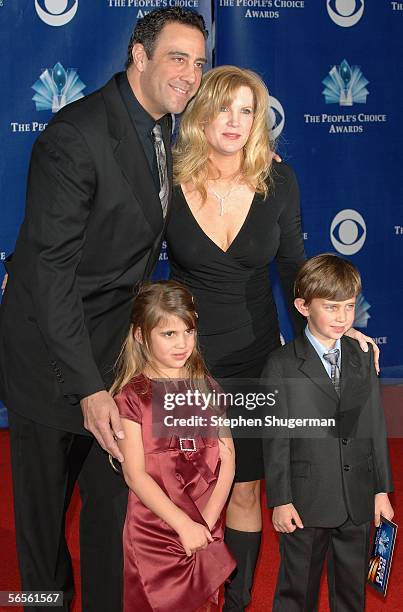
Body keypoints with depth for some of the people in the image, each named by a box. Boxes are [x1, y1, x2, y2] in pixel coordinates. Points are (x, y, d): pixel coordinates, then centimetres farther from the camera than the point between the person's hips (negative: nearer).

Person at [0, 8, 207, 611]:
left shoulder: (164, 127, 4)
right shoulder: (76, 134, -22)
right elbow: (50, 268, -24)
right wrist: (87, 387, -27)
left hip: (119, 343, 7)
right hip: (51, 348, -7)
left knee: (113, 498, 16)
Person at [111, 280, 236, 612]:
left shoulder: (206, 388, 6)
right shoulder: (133, 395, -6)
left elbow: (227, 458, 1)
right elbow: (135, 473, -11)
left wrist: (206, 521, -10)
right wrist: (184, 525, -16)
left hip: (206, 532, 3)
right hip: (153, 532, -3)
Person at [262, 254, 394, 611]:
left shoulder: (363, 359, 5)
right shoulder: (282, 366, -8)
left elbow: (376, 428, 7)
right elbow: (275, 438, -8)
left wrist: (382, 489, 5)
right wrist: (280, 500, -9)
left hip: (358, 501, 4)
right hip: (305, 502, -4)